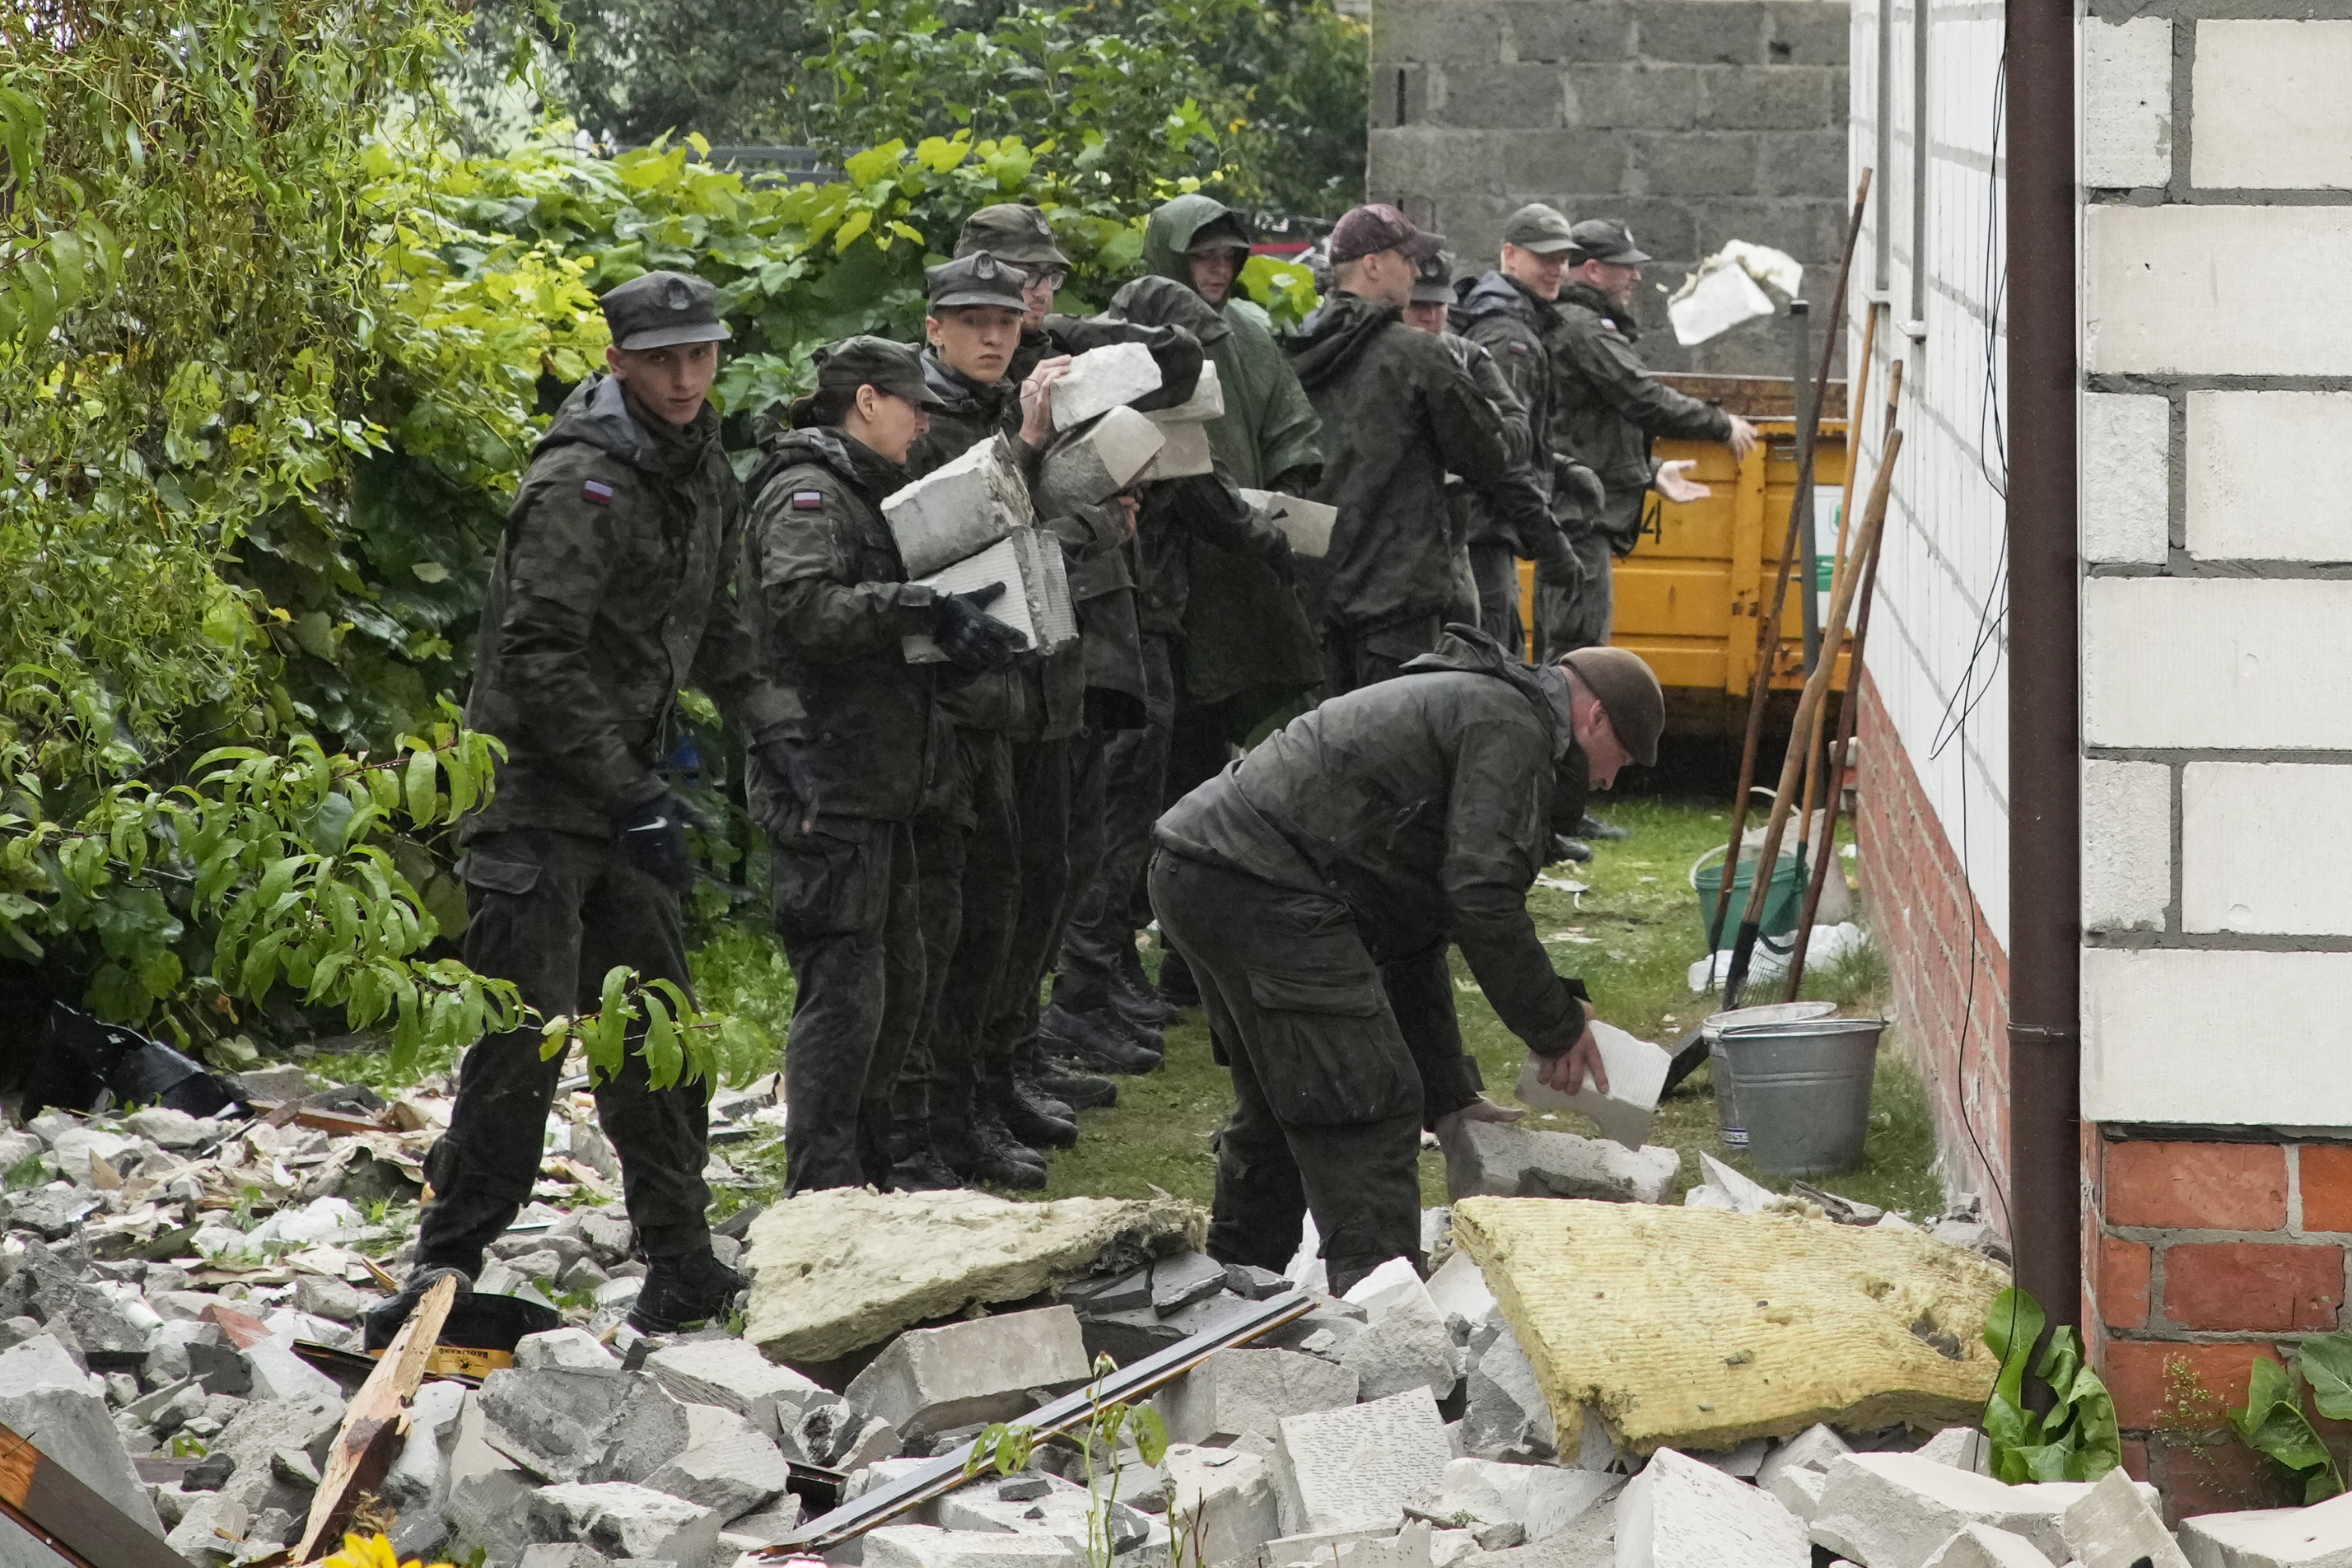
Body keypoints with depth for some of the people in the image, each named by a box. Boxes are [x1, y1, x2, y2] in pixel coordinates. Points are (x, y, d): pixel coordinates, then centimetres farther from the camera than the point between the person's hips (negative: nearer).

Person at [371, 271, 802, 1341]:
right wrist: (635, 795, -23)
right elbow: (541, 657, -23)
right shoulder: (581, 485, -17)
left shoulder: (702, 472, 12)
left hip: (621, 792, 9)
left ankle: (680, 1264, 22)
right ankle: (447, 1266, -10)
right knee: (528, 1031, -14)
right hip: (538, 790, -9)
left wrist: (770, 723, 11)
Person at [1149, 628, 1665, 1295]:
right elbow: (1482, 897, -13)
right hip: (1265, 889, -11)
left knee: (1281, 1107, 24)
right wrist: (1558, 1025, -1)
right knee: (1368, 1109, -9)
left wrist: (1449, 1095, 29)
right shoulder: (1511, 723, -3)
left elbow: (1415, 934, 31)